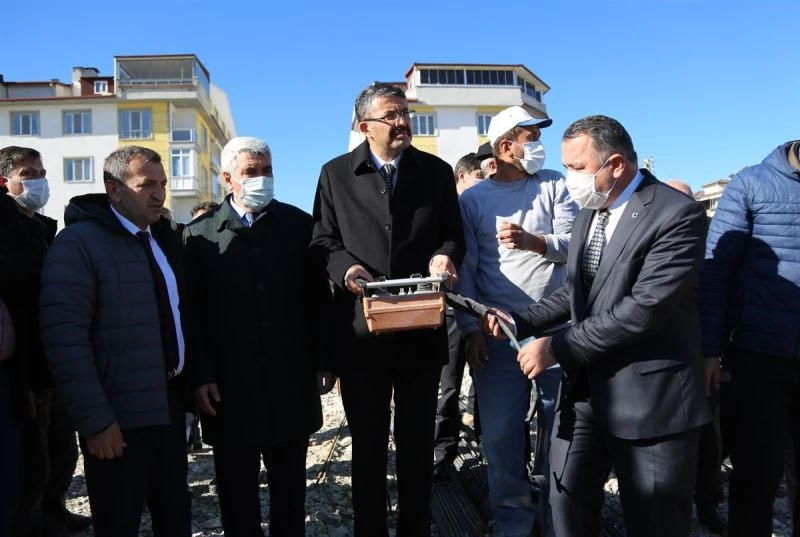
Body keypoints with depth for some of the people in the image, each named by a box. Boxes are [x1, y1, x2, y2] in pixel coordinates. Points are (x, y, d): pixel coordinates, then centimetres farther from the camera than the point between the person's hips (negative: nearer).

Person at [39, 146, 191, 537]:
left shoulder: (166, 238, 10)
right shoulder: (78, 242, -11)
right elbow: (65, 336, -17)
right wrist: (95, 418, -19)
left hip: (169, 404, 6)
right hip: (118, 418, -6)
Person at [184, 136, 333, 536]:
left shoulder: (299, 224, 3)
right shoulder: (200, 234, 0)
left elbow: (320, 299, 3)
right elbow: (192, 312, -3)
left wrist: (324, 361, 0)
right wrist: (200, 376, -8)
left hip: (291, 383, 1)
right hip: (228, 387, -1)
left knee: (290, 487, 14)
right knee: (236, 491, 13)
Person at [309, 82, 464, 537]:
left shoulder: (438, 171, 5)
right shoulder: (336, 174, 2)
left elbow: (454, 235, 6)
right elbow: (323, 243, 1)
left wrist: (444, 257, -16)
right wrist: (346, 267, -19)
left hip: (421, 329, 1)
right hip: (361, 331, -1)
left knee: (417, 443, 15)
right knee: (368, 444, 13)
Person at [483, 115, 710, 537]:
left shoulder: (677, 214, -16)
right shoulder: (587, 213, 10)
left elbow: (643, 308, -24)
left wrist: (558, 348, -21)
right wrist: (520, 321, -2)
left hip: (649, 395, -7)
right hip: (585, 386, 7)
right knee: (567, 503, 16)